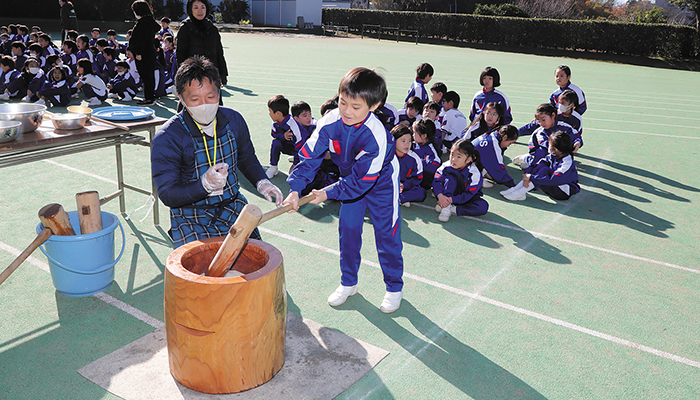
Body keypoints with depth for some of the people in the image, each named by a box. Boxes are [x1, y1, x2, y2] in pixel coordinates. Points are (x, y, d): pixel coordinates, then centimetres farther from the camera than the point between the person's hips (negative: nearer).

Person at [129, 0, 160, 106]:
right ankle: (150, 96, 20)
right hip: (150, 52, 10)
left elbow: (142, 39, -20)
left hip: (144, 54, -10)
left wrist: (138, 53, -21)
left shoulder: (143, 22, -15)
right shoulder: (150, 21, 14)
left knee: (146, 76, -7)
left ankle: (149, 99, -5)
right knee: (149, 75, 13)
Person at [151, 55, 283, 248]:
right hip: (191, 217, -4)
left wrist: (261, 182, 2)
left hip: (234, 207, 4)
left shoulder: (233, 120, 1)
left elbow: (247, 158, 20)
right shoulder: (166, 138, -14)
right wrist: (205, 184, -32)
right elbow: (167, 194, -15)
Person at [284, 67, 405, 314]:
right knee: (348, 229, 7)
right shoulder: (329, 123, -24)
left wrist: (328, 193, -27)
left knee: (386, 234, 3)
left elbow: (362, 180, -32)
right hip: (351, 180, 5)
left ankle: (394, 287, 22)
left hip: (381, 182, -4)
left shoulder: (376, 136, -37)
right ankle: (348, 283, 26)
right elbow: (309, 156, -18)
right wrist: (295, 189, -28)